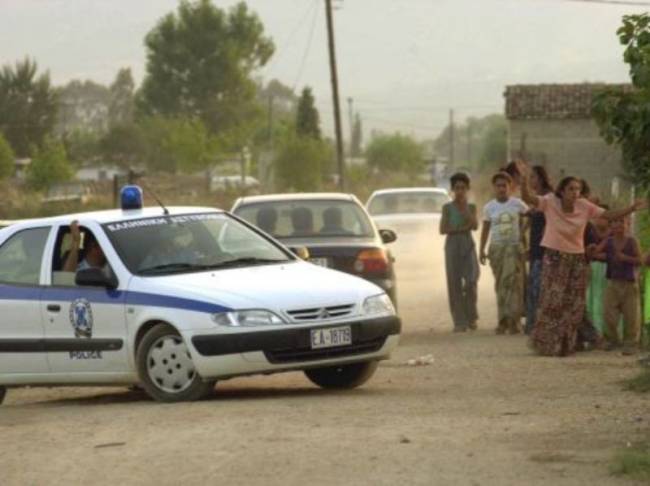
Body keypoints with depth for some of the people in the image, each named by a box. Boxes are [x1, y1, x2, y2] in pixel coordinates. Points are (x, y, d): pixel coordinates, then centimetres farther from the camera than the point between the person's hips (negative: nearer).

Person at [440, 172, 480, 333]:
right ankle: (459, 322, 1)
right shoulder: (448, 208, 4)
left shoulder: (471, 207, 9)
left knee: (471, 280, -12)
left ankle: (471, 317, 8)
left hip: (468, 245, 1)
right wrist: (461, 228, -10)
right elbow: (443, 229, -3)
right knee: (455, 283, -3)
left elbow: (475, 226, -5)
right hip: (453, 245, -1)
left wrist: (465, 207, -10)